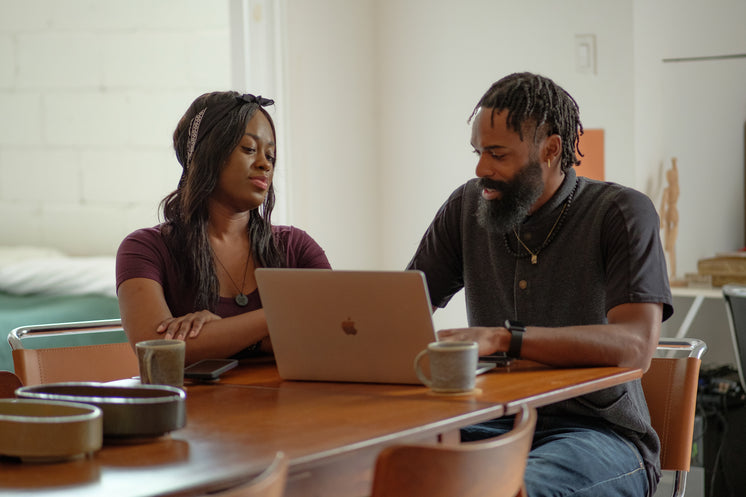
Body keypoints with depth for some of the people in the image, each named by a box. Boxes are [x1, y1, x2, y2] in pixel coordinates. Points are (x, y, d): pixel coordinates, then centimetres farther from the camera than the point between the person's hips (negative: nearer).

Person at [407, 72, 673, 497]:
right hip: (494, 422, 4)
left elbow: (635, 346, -22)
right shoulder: (468, 207, 9)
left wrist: (504, 338, -33)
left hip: (598, 434, -4)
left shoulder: (623, 213, -7)